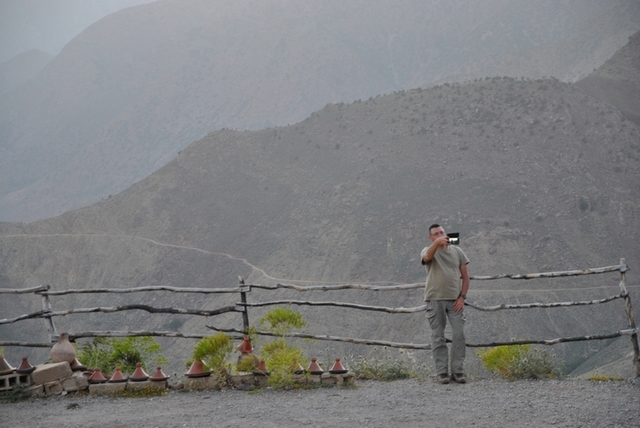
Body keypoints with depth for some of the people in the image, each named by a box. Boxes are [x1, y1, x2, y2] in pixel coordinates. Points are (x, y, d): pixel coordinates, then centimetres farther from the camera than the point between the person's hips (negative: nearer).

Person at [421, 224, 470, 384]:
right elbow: (427, 257, -25)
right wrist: (437, 243, -44)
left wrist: (462, 296, 0)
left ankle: (457, 371, 1)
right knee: (438, 337, 0)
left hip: (455, 300, 2)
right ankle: (442, 372, 4)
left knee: (459, 335, -4)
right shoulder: (428, 251, 2)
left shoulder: (457, 251, 11)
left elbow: (465, 275, 11)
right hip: (435, 299, -2)